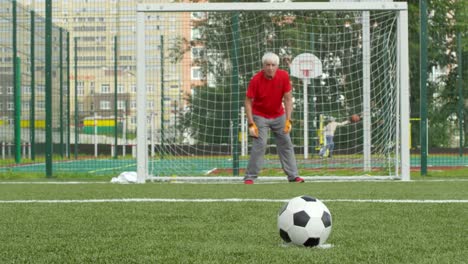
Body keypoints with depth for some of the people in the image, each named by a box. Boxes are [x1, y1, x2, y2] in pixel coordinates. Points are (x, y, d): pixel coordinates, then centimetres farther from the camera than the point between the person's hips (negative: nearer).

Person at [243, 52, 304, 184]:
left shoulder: (283, 76, -15)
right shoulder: (256, 80, -21)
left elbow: (288, 99, -10)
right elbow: (248, 101, -16)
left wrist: (288, 120, -17)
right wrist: (251, 124, -22)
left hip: (279, 115, 3)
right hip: (260, 116, -3)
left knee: (286, 144, 5)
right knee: (259, 145, -14)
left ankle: (293, 176, 12)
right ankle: (249, 177, -9)